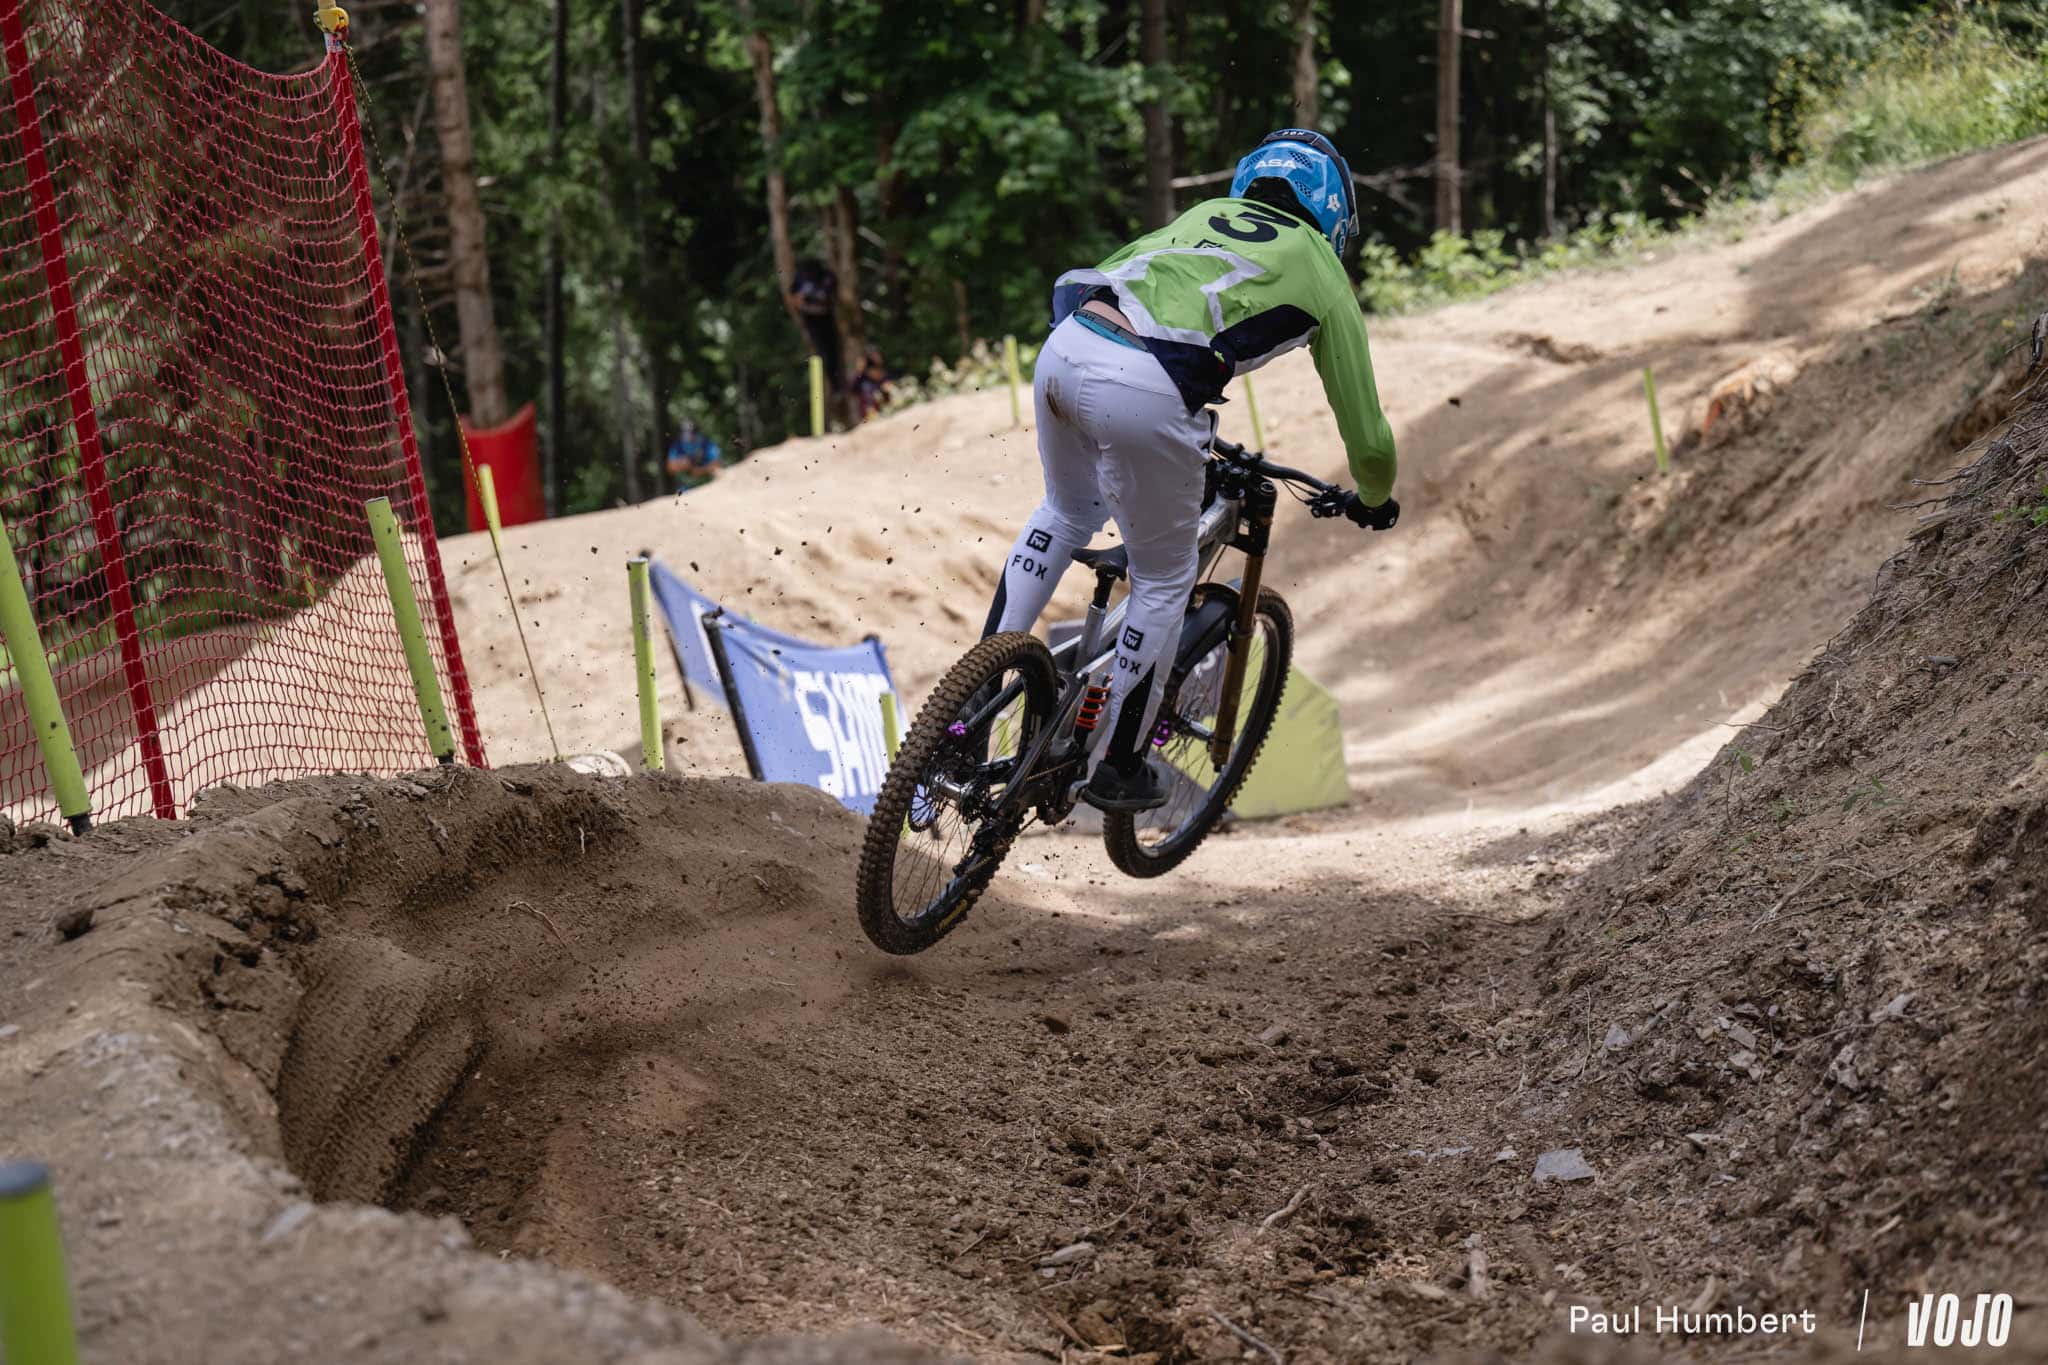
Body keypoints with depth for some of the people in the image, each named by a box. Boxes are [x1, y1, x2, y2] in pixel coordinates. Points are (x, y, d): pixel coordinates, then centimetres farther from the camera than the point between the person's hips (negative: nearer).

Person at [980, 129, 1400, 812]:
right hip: (1145, 394, -6)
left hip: (1062, 349, 6)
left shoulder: (1206, 212, 32)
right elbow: (1368, 436, 22)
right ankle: (1116, 769, 27)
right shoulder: (1324, 277, 19)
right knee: (1165, 579, 18)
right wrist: (1375, 500, 44)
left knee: (1067, 512, 35)